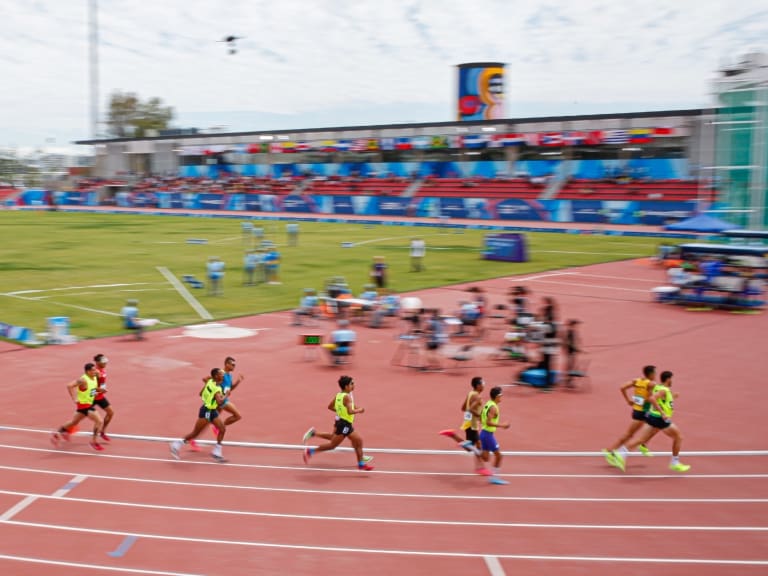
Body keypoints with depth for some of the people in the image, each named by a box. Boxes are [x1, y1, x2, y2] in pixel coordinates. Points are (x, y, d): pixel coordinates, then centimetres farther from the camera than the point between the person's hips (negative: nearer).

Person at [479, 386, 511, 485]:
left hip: (484, 432, 9)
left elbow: (481, 419, 18)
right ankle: (494, 477, 7)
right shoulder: (493, 408, -18)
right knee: (498, 455, 4)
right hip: (488, 434, -9)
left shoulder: (487, 404, 10)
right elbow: (489, 422, -26)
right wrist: (502, 425, -22)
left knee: (486, 458, 9)